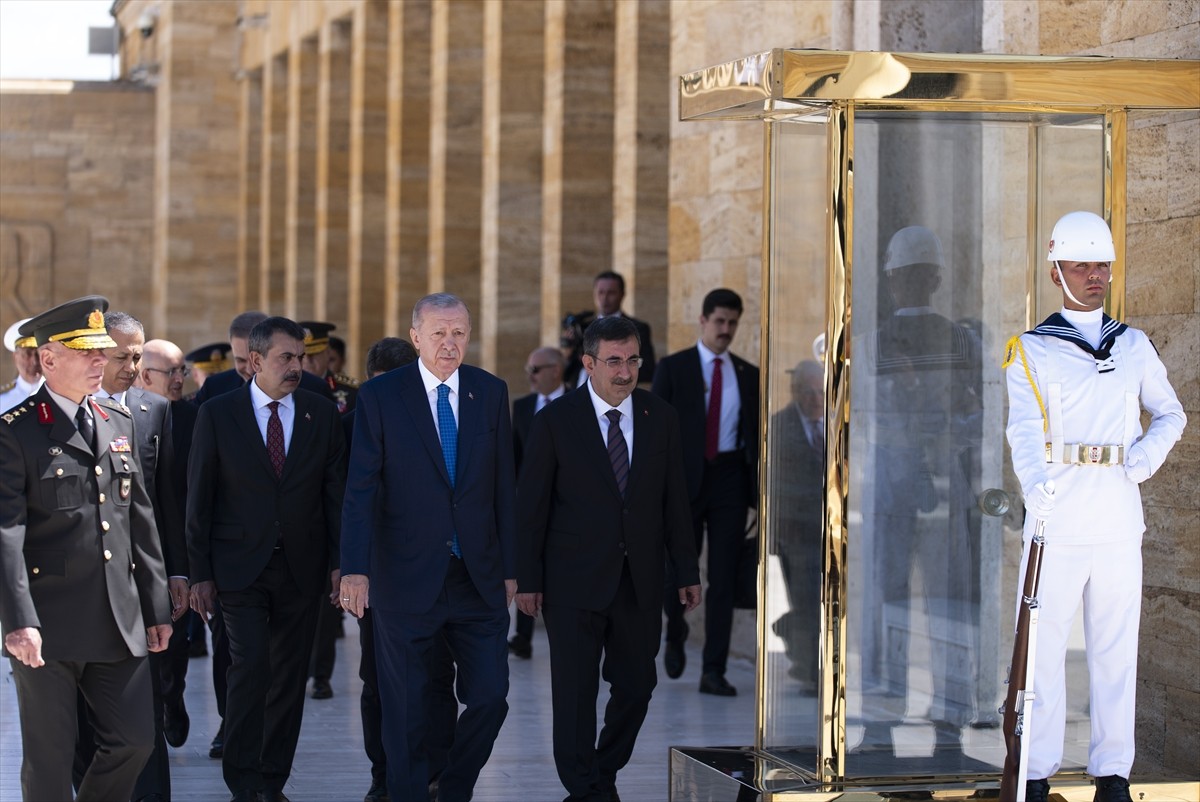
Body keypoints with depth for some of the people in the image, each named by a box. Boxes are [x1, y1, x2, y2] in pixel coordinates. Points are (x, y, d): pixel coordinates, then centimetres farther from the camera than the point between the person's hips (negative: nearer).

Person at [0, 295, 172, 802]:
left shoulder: (120, 424, 13)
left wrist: (157, 608, 14)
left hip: (120, 622, 6)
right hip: (48, 626, -6)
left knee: (135, 740, 7)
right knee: (49, 758, 2)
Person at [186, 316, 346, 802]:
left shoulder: (322, 415, 5)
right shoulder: (217, 415, -1)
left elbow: (336, 493, 7)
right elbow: (199, 499, 1)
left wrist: (341, 562, 1)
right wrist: (199, 573, -2)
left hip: (301, 567, 3)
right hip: (240, 567, -3)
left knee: (290, 675, 5)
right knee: (250, 666, -13)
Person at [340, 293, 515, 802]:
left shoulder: (491, 393, 6)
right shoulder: (380, 397, -4)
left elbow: (503, 486, 8)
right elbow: (362, 489, -7)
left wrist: (509, 566, 6)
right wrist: (355, 569, -15)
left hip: (479, 578, 3)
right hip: (407, 579, -3)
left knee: (490, 697, 2)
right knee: (406, 712, 5)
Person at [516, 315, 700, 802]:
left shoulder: (661, 418, 5)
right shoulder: (555, 421, -4)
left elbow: (674, 501, 8)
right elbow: (531, 505, -2)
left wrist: (687, 571, 7)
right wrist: (527, 579, -5)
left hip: (640, 580, 3)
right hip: (576, 580, -3)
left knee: (637, 686, 7)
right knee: (575, 690, -2)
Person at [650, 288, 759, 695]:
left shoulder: (748, 375, 11)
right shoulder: (673, 368, 2)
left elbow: (756, 435, 13)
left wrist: (759, 488, 5)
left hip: (730, 479, 2)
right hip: (684, 479, -2)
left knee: (724, 578, -2)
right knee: (678, 567, -1)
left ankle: (714, 671, 2)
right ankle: (676, 633, 31)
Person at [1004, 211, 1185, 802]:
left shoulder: (1134, 346, 15)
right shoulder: (1031, 352, 3)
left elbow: (1170, 415, 26)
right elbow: (1023, 428, -13)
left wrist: (1147, 457, 4)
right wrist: (1036, 484, -33)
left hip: (1119, 519, 3)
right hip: (1056, 519, -3)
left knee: (1116, 647, 3)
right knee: (1045, 644, -4)